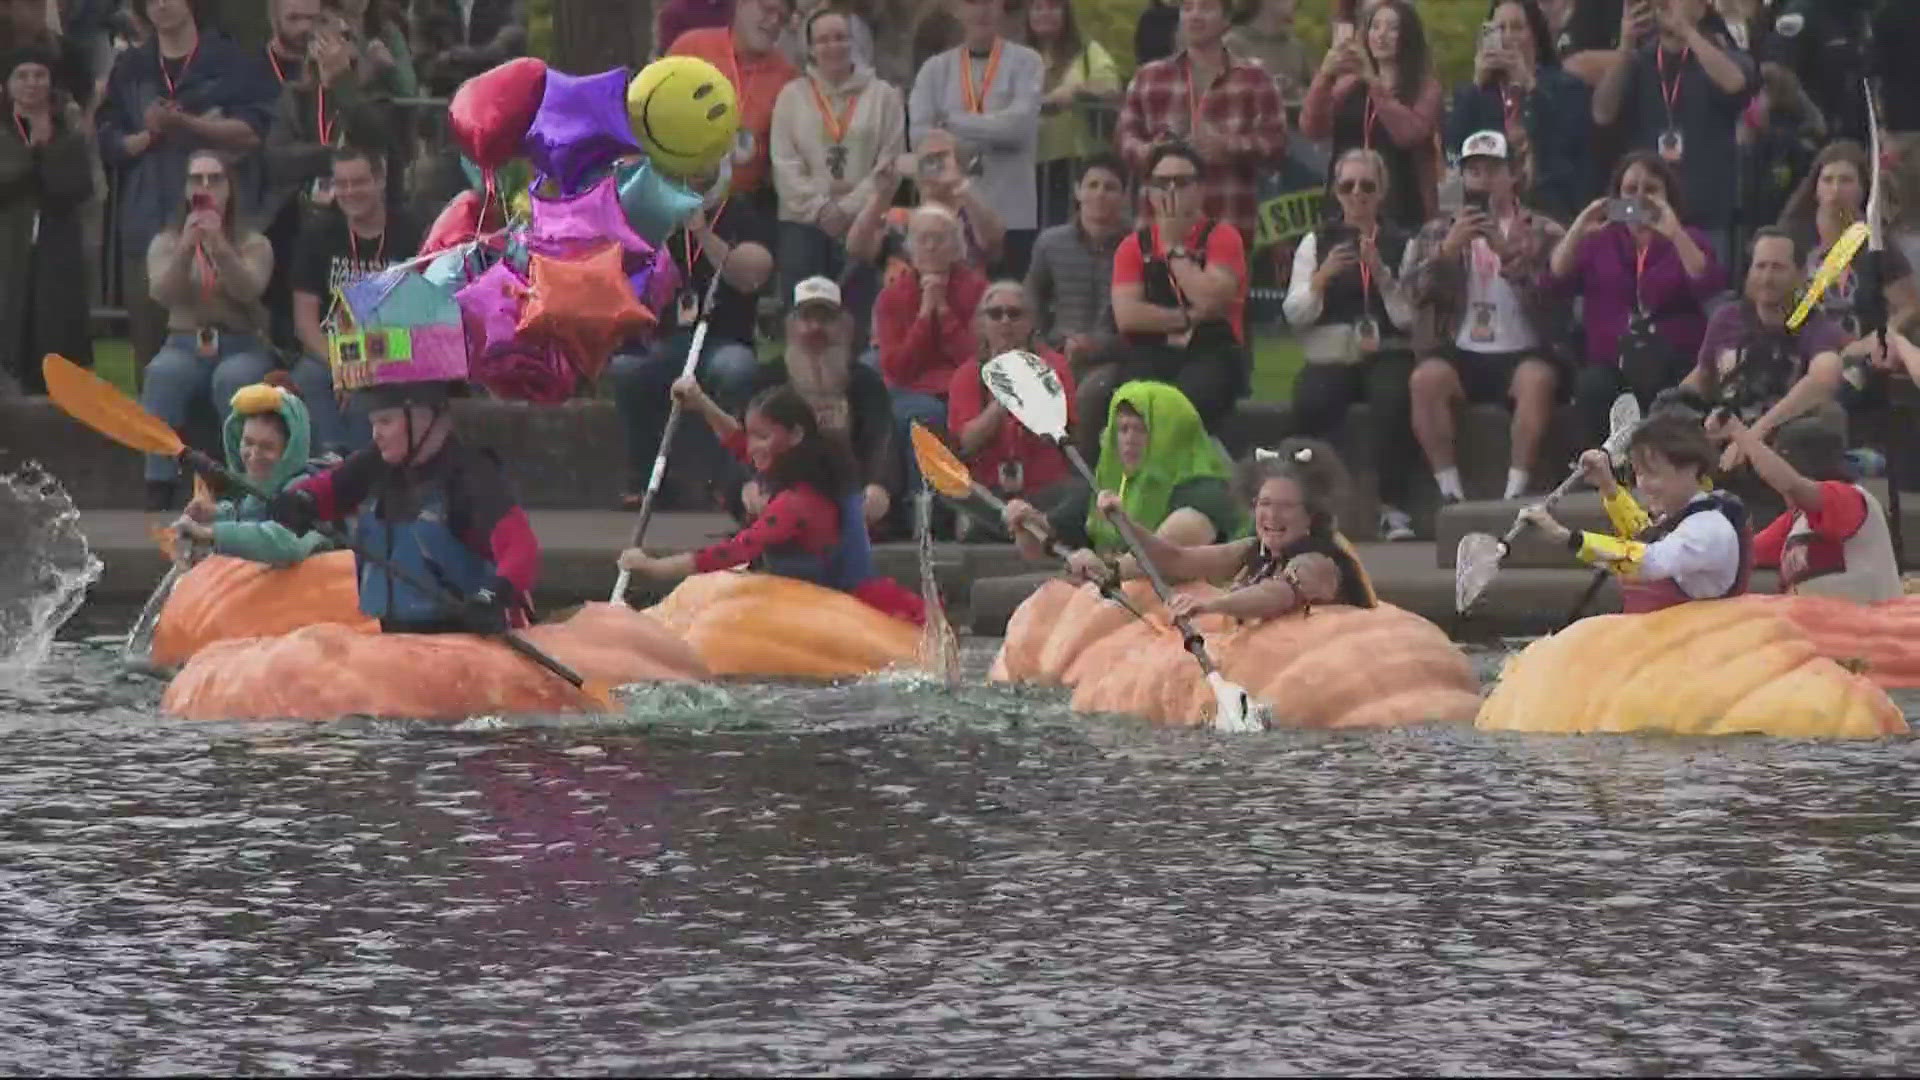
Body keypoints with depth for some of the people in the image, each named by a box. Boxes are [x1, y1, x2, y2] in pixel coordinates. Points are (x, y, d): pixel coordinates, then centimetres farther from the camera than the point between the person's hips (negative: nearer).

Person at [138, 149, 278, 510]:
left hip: (242, 346, -1)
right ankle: (159, 489, -37)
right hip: (185, 345, 1)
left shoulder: (254, 244, 9)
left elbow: (248, 290, -12)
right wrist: (186, 248, -22)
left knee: (233, 378, -38)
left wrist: (219, 247, -26)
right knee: (161, 374, -34)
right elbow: (163, 294, -6)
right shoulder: (165, 243, 13)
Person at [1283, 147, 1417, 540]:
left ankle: (1393, 509, -29)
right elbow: (1294, 313, 5)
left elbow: (1408, 317, 0)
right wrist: (1322, 276, -11)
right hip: (1330, 356, 1)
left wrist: (1382, 273, -13)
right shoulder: (1316, 243, 15)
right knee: (1311, 404, -31)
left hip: (1386, 355, -1)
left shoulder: (1402, 245, 10)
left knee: (1393, 400, -34)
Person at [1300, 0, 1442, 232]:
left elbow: (1408, 133, -17)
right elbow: (1311, 129, 0)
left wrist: (1373, 81, -19)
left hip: (1400, 209, -3)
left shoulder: (1425, 88, 2)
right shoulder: (1350, 85, 13)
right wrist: (1324, 76, -14)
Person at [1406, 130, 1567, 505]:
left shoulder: (1543, 233, 8)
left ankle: (1516, 491, -33)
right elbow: (1417, 289, 0)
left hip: (1524, 351, -2)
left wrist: (1508, 255, -22)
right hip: (1461, 353, 2)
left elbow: (1549, 297, -8)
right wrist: (1450, 248, -16)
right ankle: (1450, 493, -27)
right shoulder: (1438, 232, 16)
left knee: (1536, 378, -35)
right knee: (1425, 378, -30)